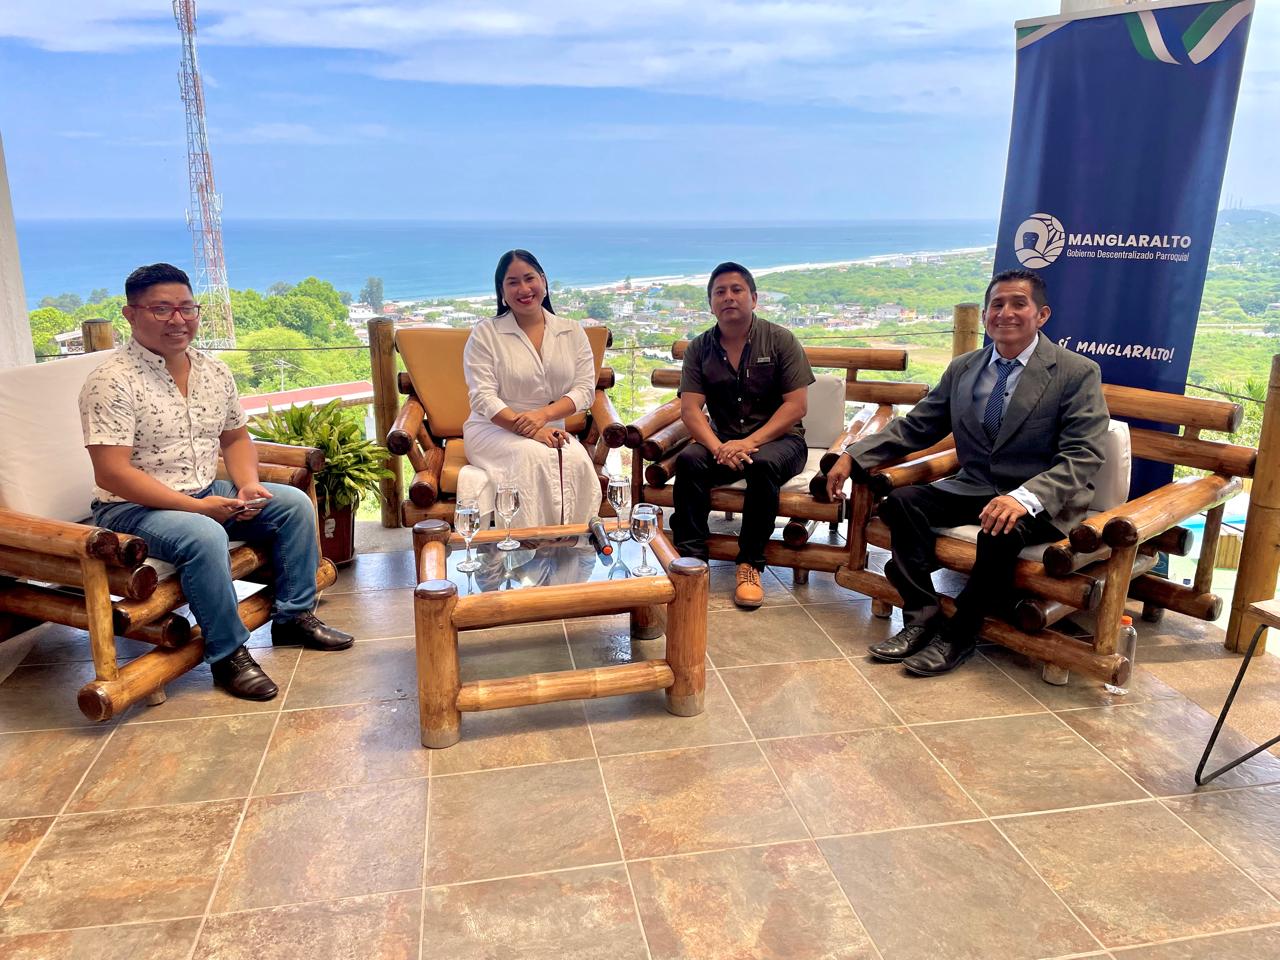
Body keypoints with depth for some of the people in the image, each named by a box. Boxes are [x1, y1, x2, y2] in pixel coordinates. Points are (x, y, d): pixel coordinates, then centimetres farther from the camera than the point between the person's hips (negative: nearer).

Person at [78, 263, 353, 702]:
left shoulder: (215, 372, 4)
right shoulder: (112, 381, -17)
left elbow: (235, 437, 16)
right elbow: (111, 473, -23)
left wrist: (247, 485, -5)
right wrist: (197, 506, -26)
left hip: (207, 494, 7)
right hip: (132, 507, -7)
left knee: (294, 503, -3)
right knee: (204, 536, -35)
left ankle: (294, 617, 7)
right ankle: (229, 654, -17)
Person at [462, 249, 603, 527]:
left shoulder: (573, 332, 9)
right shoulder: (485, 333, 0)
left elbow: (585, 390, 1)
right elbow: (483, 398, -8)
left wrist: (542, 415, -18)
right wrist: (530, 430, -23)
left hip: (550, 429, 3)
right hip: (494, 430, -2)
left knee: (577, 460, -30)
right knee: (533, 456, -34)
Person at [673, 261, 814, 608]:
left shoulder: (780, 340, -2)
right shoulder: (699, 348, 5)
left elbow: (796, 405, -9)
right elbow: (690, 408, -6)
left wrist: (750, 443, -22)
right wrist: (717, 447, -26)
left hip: (777, 440, -2)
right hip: (723, 441, 2)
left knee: (763, 465, -35)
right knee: (689, 459, -27)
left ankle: (750, 564, -23)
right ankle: (691, 557, -23)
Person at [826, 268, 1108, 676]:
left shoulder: (1078, 373, -6)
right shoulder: (962, 369, 9)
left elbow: (1082, 457, -15)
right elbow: (914, 426, 10)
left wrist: (1025, 497, -34)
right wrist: (853, 456, -4)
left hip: (1043, 500, -5)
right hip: (973, 487, 5)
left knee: (1002, 529, -36)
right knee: (902, 500, -20)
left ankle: (958, 634, -16)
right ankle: (923, 617, -14)